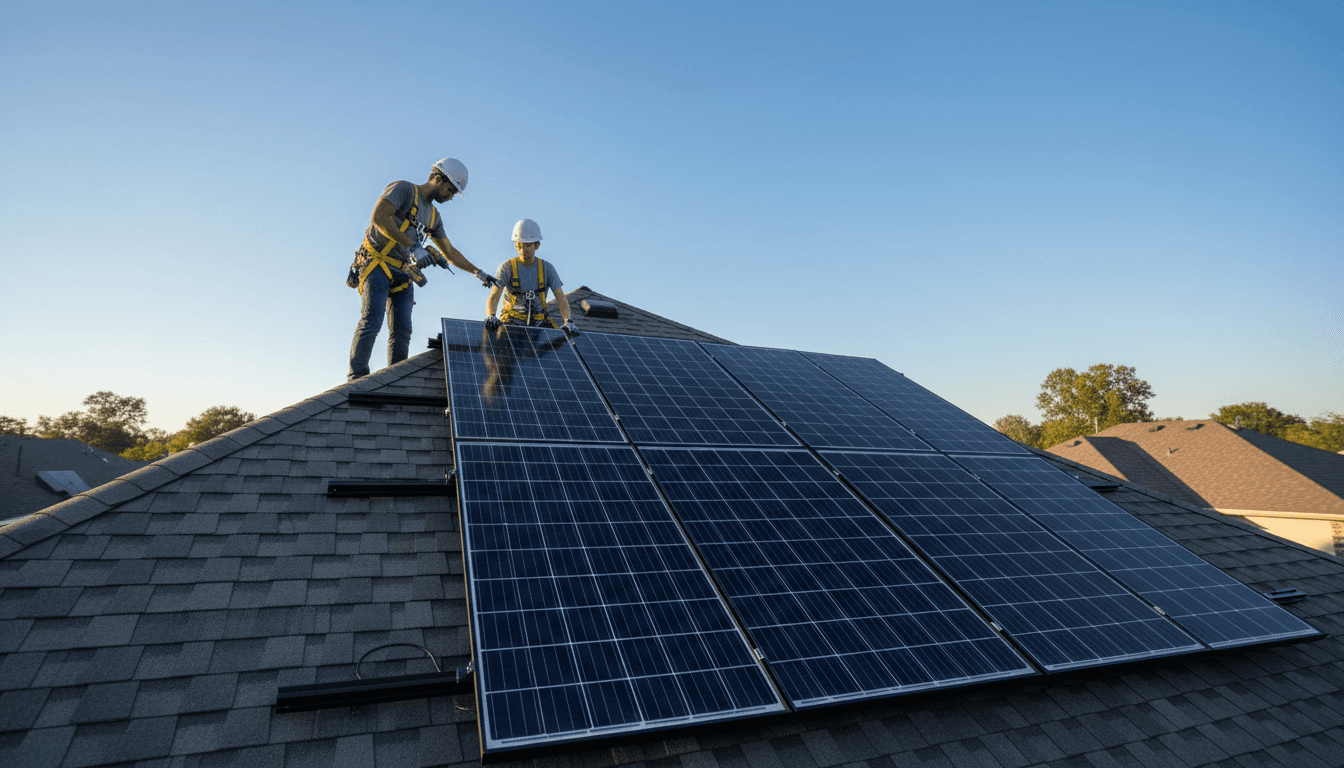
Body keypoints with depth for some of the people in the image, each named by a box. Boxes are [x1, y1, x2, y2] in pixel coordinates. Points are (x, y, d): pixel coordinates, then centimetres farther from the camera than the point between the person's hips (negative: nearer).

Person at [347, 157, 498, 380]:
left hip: (403, 274, 7)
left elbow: (450, 252, 25)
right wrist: (412, 246, -25)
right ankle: (356, 377, -14)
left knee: (402, 331, 0)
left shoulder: (434, 216, 20)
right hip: (378, 266, -7)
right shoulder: (403, 189, -3)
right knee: (371, 322, -17)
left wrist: (478, 272, 21)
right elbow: (378, 217, -19)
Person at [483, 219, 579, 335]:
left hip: (539, 322, 2)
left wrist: (568, 321, -22)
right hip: (512, 322, -2)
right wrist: (490, 316, -34)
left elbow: (561, 299, -3)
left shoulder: (547, 268, 3)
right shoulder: (506, 268, -3)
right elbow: (493, 297, -12)